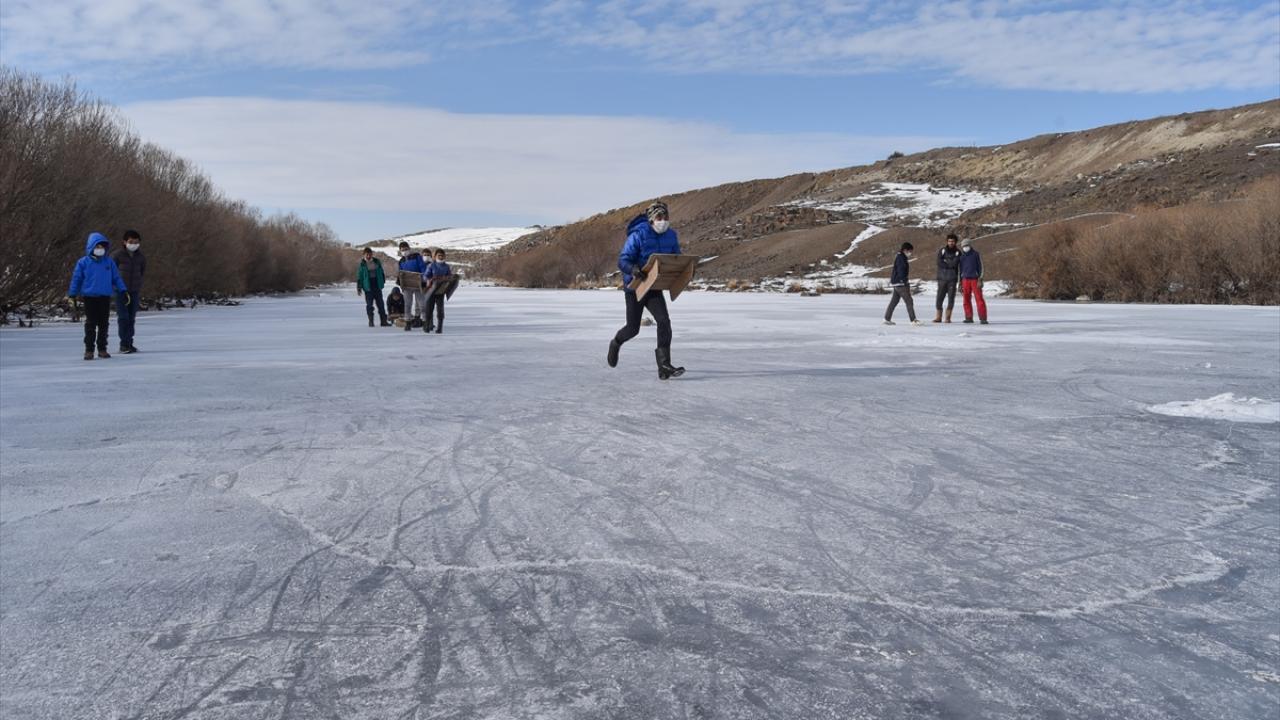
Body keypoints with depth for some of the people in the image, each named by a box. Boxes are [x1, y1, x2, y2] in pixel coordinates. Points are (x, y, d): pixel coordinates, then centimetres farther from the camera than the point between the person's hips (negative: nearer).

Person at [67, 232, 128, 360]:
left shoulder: (109, 262, 6)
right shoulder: (83, 262, -1)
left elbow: (117, 278, 11)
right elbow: (76, 279, 3)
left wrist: (124, 291, 4)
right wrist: (72, 295, 1)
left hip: (105, 297, 2)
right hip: (89, 297, -2)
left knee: (104, 324, 7)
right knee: (91, 324, -1)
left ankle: (102, 349, 16)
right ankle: (89, 350, 6)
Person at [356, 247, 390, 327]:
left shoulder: (377, 262, 6)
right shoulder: (362, 264, -3)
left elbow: (382, 272, 15)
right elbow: (359, 276, -2)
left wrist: (383, 281, 15)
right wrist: (359, 287, -5)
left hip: (377, 286, 3)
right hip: (368, 287, -3)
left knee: (380, 304, 4)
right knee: (369, 305, 1)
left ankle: (384, 321, 6)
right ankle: (371, 321, 8)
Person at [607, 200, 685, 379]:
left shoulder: (671, 236, -2)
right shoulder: (638, 235, -18)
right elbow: (623, 260, -21)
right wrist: (633, 270, -42)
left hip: (654, 287, 4)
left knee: (664, 321, -16)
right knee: (633, 328, 5)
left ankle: (664, 366, -14)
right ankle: (616, 343, 41)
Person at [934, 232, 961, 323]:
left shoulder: (958, 252, 4)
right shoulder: (942, 250, 6)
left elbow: (955, 264, -9)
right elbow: (939, 263, -6)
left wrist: (945, 262, -9)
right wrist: (950, 264, -10)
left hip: (952, 279, -1)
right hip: (942, 278, 1)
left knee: (951, 298, -2)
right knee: (939, 297, 0)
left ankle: (948, 317, 4)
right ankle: (938, 317, 9)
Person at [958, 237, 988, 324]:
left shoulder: (976, 254, 0)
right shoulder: (962, 257, 11)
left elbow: (980, 267, -2)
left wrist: (980, 280, -12)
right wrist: (960, 283, 10)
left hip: (975, 280, -4)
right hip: (965, 280, 4)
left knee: (979, 299, -9)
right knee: (966, 300, 1)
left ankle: (983, 318, -10)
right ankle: (969, 318, 9)